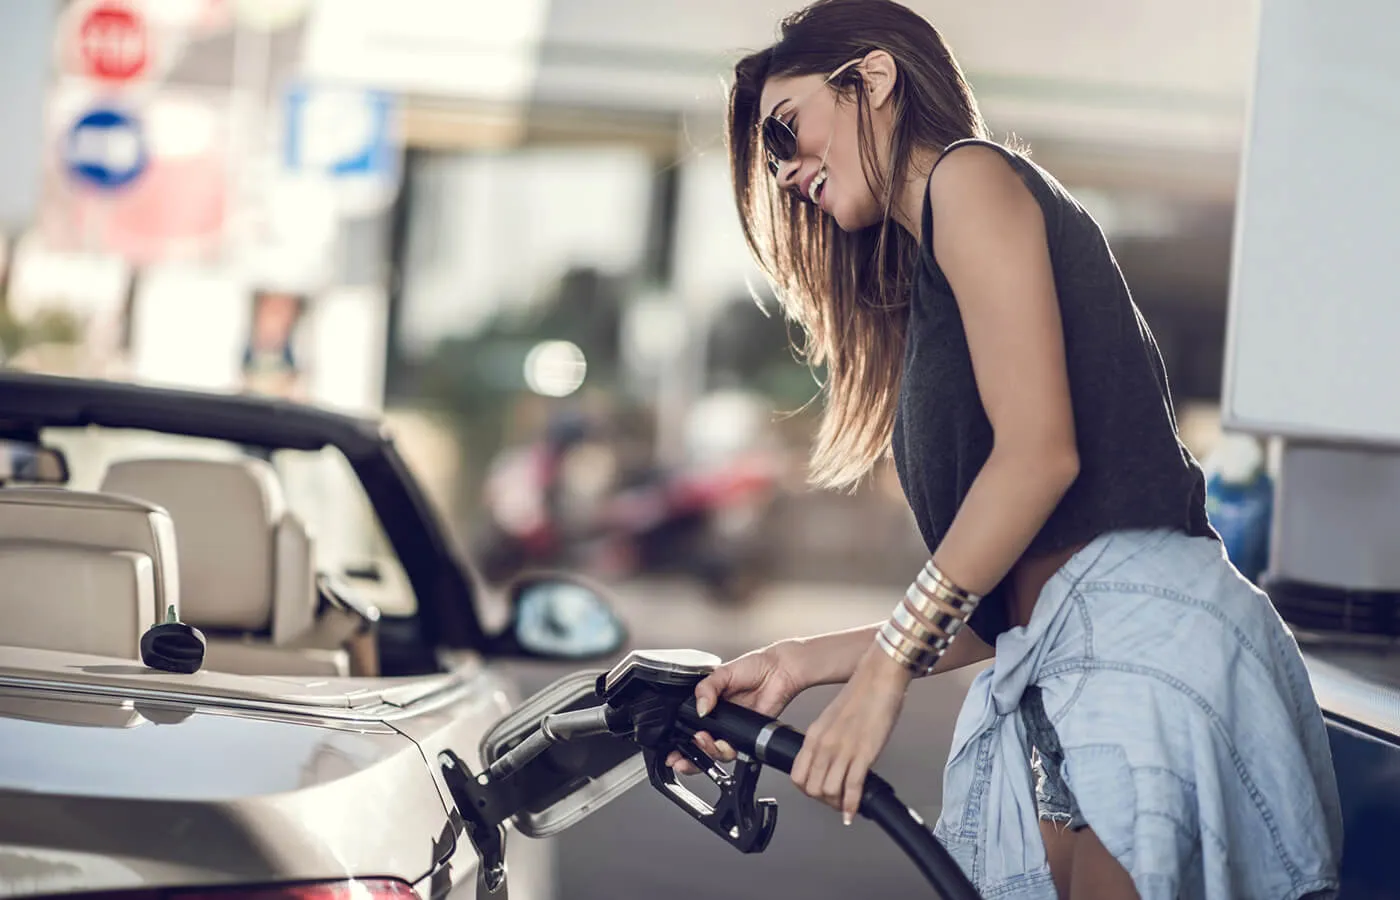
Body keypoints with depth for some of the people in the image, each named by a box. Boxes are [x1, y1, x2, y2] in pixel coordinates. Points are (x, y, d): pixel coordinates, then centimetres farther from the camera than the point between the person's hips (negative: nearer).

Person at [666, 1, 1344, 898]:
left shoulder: (972, 174, 4)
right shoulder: (922, 297, 29)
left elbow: (1040, 451, -11)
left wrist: (885, 666, -9)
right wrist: (805, 662, 15)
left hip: (1137, 632, -9)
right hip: (1067, 666, 9)